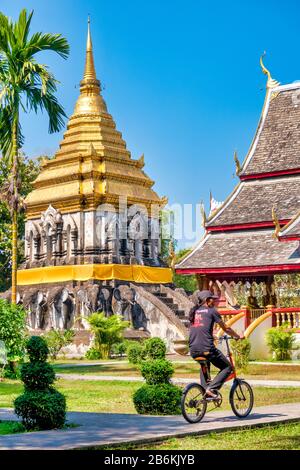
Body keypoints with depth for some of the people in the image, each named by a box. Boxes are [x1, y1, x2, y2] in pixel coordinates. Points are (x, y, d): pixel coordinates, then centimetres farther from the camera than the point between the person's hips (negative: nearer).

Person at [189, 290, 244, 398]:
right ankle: (211, 388, -8)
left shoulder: (193, 312, 17)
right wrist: (238, 336, 22)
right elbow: (226, 329, 6)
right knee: (227, 367, 8)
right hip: (207, 349, -7)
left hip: (193, 351, 7)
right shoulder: (211, 311, 0)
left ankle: (204, 390, 25)